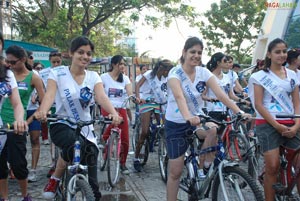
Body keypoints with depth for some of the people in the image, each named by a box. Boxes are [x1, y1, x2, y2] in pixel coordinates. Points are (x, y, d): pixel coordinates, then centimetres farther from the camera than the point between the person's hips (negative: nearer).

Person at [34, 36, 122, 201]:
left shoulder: (93, 76, 3)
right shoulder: (57, 73, -4)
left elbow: (101, 97, -13)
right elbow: (50, 94, -20)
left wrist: (114, 113, -35)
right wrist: (42, 111, -43)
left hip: (86, 129, 3)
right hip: (61, 125, -3)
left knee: (91, 181, -2)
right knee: (74, 143, -37)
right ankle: (55, 179, -11)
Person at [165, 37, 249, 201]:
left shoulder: (203, 72, -4)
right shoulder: (175, 73, -17)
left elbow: (220, 94, -15)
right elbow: (179, 96, -36)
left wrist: (238, 112, -29)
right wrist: (187, 117, -55)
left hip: (196, 118, 4)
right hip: (176, 123, -3)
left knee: (214, 130, -31)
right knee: (176, 171, -2)